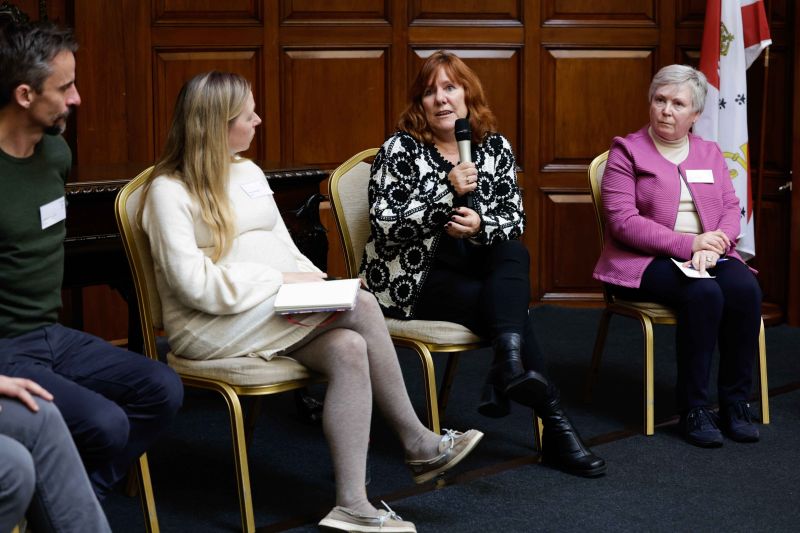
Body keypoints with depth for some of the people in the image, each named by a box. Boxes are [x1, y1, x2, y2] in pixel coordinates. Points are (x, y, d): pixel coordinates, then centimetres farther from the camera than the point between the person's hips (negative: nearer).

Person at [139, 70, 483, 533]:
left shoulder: (250, 173, 16)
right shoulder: (169, 191, -8)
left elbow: (286, 249, 16)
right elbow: (196, 286, -17)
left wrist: (317, 282, -5)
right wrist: (280, 280, -18)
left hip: (279, 312, 7)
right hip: (213, 327, -7)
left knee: (349, 348, -26)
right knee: (361, 306, -23)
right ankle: (418, 443, -14)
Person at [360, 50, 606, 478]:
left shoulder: (495, 147, 8)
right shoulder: (401, 149, -5)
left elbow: (515, 218, 1)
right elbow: (384, 225, -15)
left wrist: (481, 226, -22)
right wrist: (448, 192, -24)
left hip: (478, 269, 4)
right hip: (415, 277, -4)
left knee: (514, 254, -29)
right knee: (512, 305, -25)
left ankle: (508, 370, -47)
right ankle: (555, 427, -27)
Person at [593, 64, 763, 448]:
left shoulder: (710, 153, 18)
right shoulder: (626, 152, 2)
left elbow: (731, 208, 10)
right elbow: (622, 221, -10)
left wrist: (713, 245, -14)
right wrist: (688, 244, -16)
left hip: (708, 255, 4)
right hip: (646, 262, -4)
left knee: (745, 289, -28)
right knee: (703, 294, -33)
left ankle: (736, 402, -17)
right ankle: (693, 408, -23)